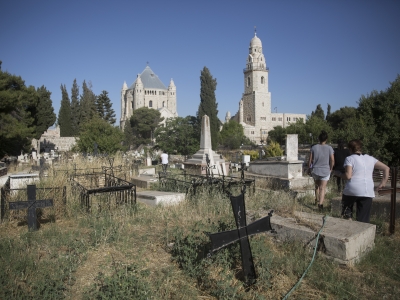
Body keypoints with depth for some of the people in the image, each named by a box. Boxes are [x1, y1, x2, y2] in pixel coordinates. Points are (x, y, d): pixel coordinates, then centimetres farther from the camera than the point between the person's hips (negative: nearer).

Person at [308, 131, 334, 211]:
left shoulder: (314, 147, -6)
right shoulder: (329, 148, -8)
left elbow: (310, 159, -4)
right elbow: (332, 160, -6)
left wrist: (309, 167, 10)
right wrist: (330, 168, 10)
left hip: (315, 170, 2)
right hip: (325, 171, -1)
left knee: (317, 186, 23)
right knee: (322, 188, 2)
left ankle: (317, 200, 35)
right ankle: (320, 203, -11)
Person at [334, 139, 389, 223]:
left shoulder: (350, 158, -2)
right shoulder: (370, 158, 14)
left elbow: (348, 176, -13)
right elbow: (386, 168, 13)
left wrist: (338, 174, 4)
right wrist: (383, 183, 13)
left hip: (351, 191, -4)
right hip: (368, 192, 4)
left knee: (347, 213, 19)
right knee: (363, 220, 7)